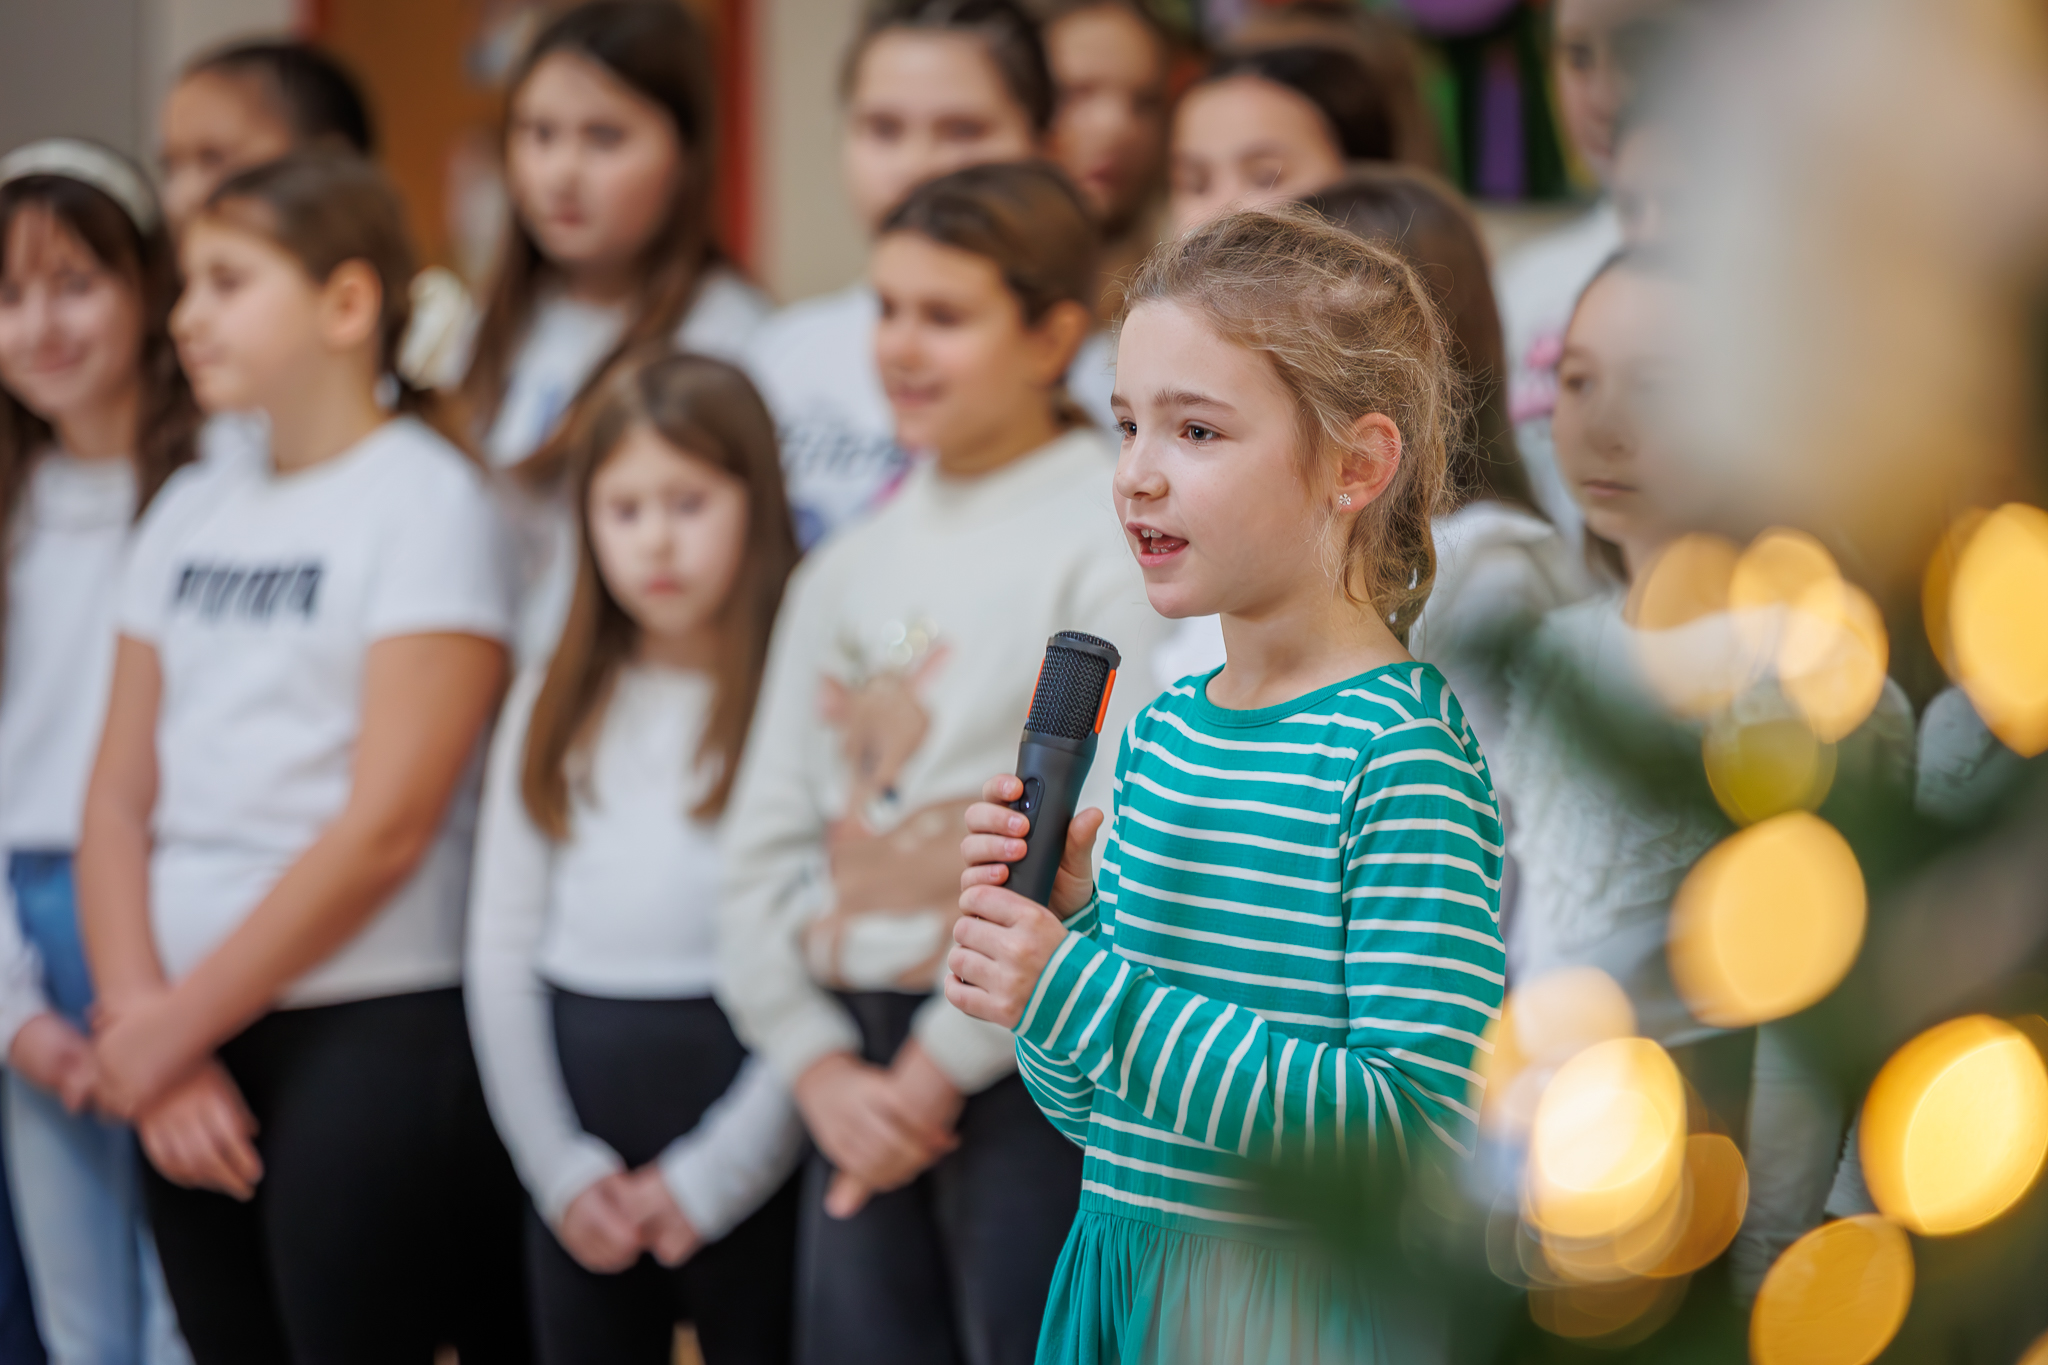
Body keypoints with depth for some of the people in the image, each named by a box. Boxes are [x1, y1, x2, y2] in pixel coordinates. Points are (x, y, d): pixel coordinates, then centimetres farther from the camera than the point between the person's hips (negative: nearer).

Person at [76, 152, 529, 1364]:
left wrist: (170, 1026, -9)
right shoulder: (192, 512, 14)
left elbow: (386, 825, -13)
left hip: (373, 1040, -6)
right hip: (188, 1053, 6)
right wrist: (143, 1026, -4)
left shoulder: (425, 502, -6)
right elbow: (121, 798, 11)